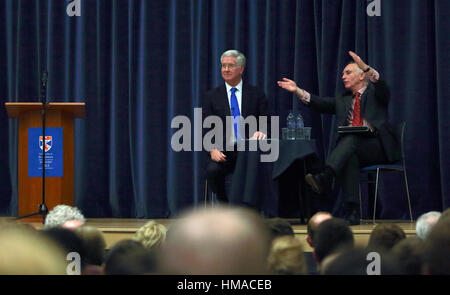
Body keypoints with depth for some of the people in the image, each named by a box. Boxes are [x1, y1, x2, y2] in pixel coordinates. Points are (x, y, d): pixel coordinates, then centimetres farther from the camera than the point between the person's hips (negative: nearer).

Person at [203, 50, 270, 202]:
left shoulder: (256, 94, 11)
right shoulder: (212, 96, 12)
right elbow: (206, 129, 6)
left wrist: (261, 132, -18)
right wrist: (212, 149, -13)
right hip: (223, 152, 1)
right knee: (212, 170, -31)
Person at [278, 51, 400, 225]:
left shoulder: (374, 93, 13)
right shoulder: (343, 101, 27)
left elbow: (382, 86, -11)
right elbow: (320, 103, 12)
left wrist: (365, 67, -28)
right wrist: (297, 91, -2)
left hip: (378, 148, -3)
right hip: (351, 149, 3)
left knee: (351, 138, -34)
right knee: (350, 158, -33)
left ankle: (325, 177, -54)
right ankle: (352, 212, -43)